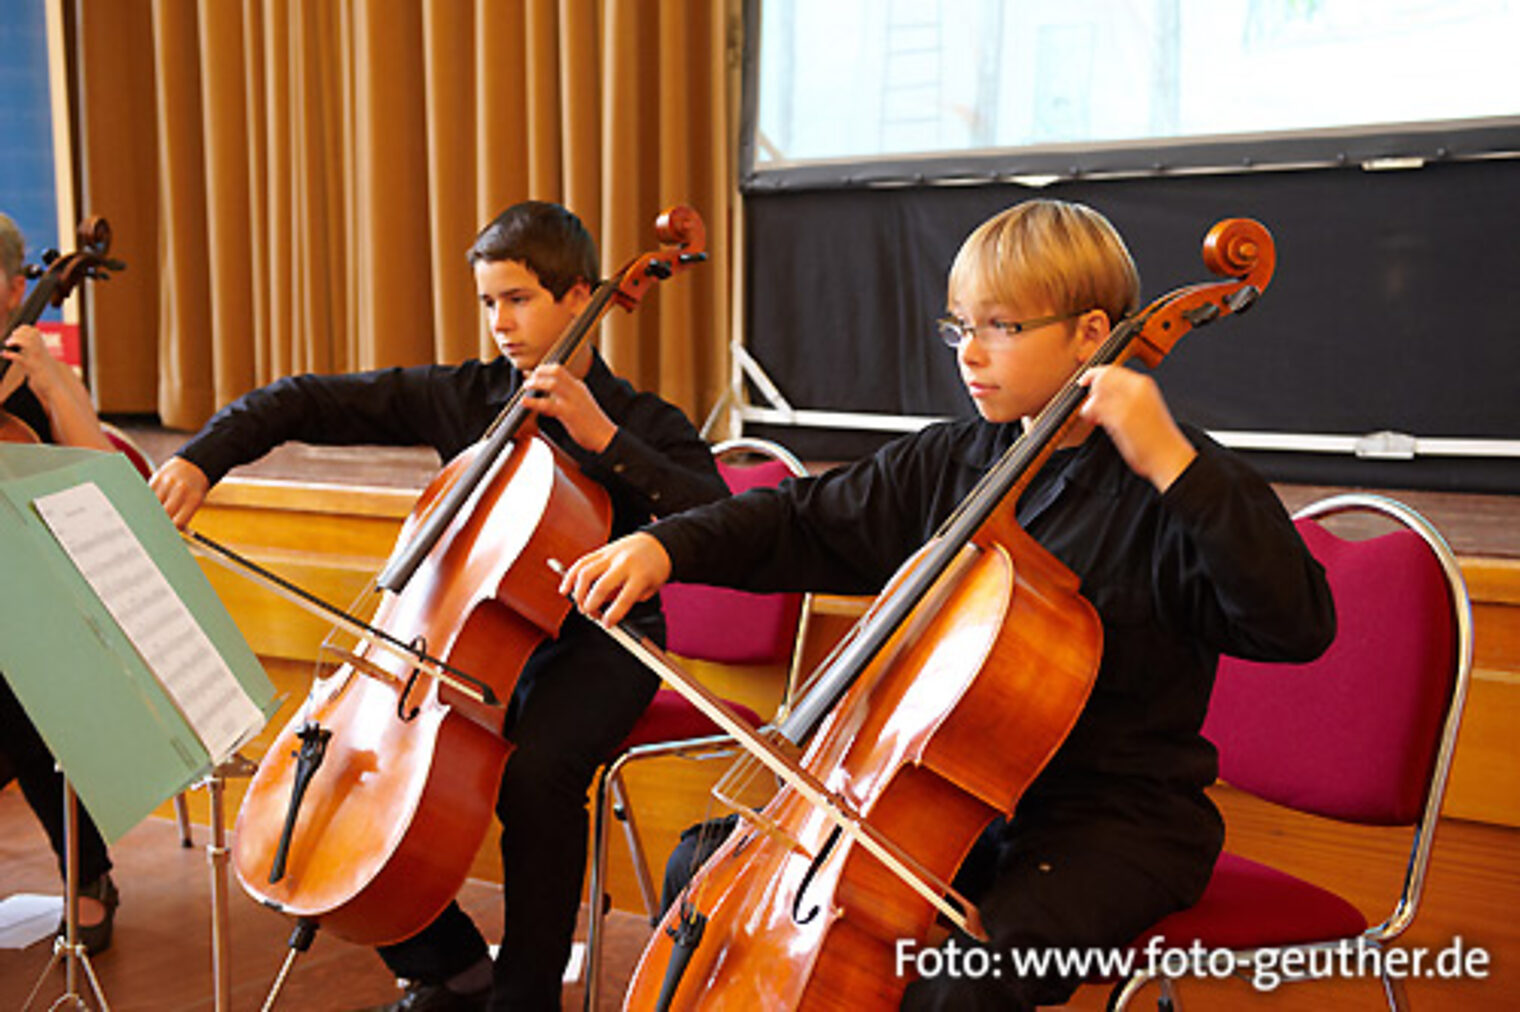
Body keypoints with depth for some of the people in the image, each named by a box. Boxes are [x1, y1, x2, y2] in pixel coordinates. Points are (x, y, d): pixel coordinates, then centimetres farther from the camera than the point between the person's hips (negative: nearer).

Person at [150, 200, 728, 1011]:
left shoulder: (641, 423, -5)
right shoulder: (459, 397, 6)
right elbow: (308, 402, 6)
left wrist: (605, 440, -26)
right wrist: (201, 457, -7)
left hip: (595, 643, -5)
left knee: (536, 772, -33)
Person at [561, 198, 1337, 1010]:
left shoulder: (1176, 489, -12)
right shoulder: (947, 462, 6)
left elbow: (1297, 625, -24)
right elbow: (807, 524, 10)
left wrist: (1175, 466, -31)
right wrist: (668, 545, -4)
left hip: (1120, 823, -6)